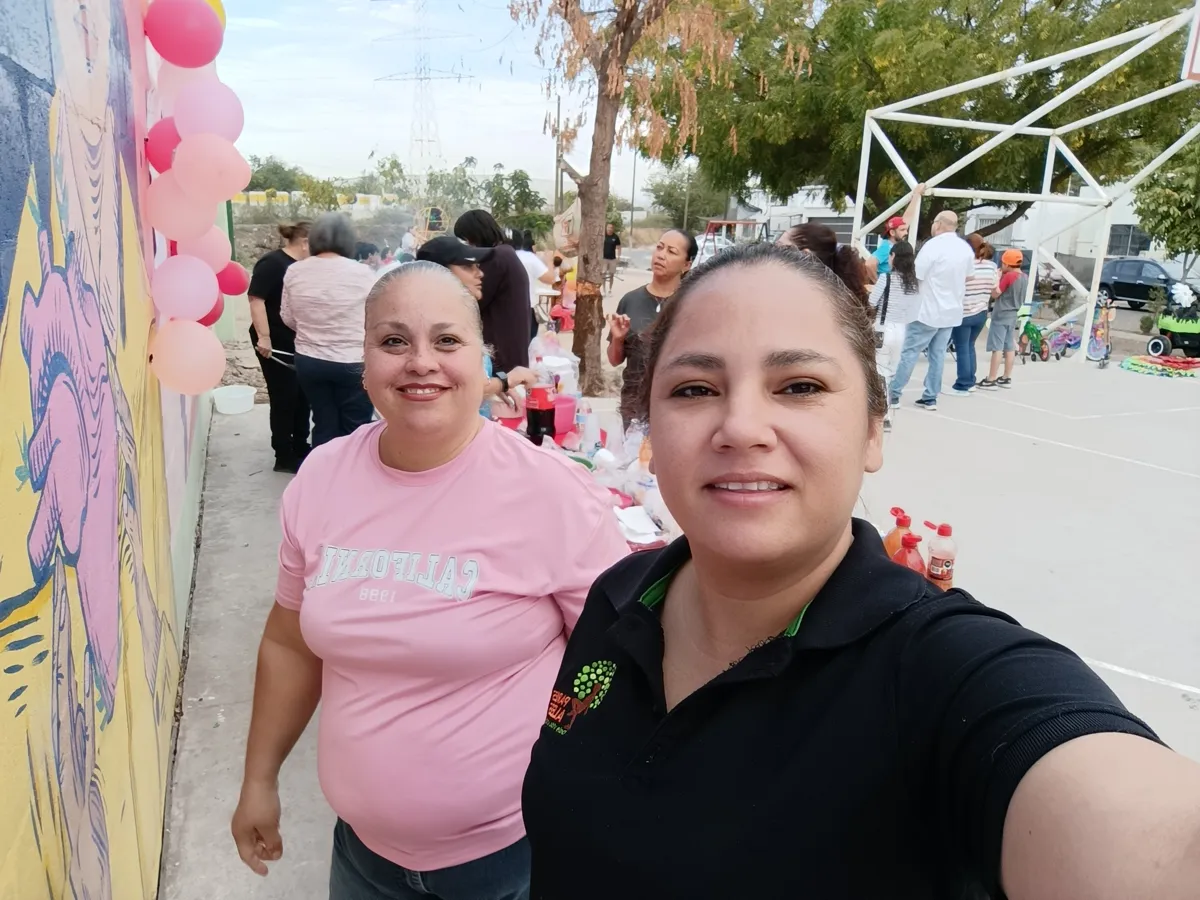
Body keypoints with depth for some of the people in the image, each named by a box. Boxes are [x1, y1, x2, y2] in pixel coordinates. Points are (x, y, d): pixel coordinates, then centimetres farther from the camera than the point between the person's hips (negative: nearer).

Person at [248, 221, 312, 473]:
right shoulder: (272, 263, -14)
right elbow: (256, 299, -21)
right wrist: (263, 337, -27)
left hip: (298, 344, 9)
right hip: (276, 345, -8)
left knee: (301, 397, 13)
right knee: (284, 399, -2)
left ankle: (301, 449, 25)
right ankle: (284, 457, 8)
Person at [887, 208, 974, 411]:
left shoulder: (933, 245, -17)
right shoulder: (967, 249, 6)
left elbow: (914, 276, -17)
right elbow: (968, 277, 18)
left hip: (928, 311, -7)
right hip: (952, 311, 7)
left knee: (909, 352, 0)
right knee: (938, 355, 10)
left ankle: (893, 394, 3)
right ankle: (930, 398, 12)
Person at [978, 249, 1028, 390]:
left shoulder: (1008, 276, -16)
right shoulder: (1025, 277, 8)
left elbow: (995, 294, -13)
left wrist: (998, 277, -6)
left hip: (1001, 315, -8)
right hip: (1012, 315, 8)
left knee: (997, 348, -8)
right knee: (1010, 347, 10)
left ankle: (991, 380, -8)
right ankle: (1007, 378, 15)